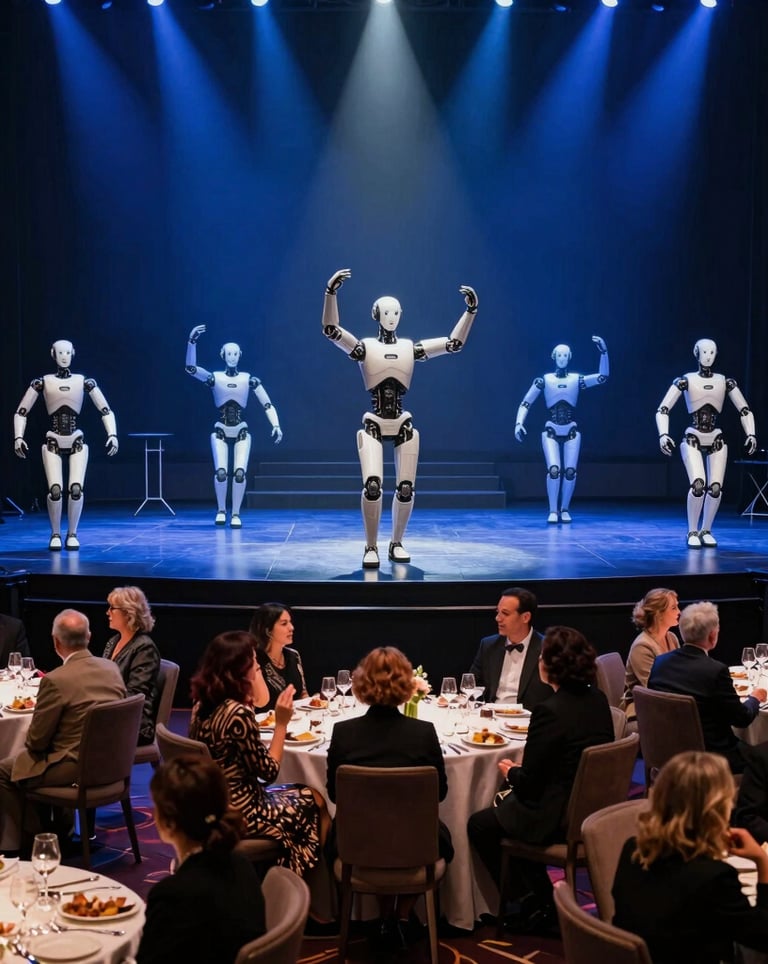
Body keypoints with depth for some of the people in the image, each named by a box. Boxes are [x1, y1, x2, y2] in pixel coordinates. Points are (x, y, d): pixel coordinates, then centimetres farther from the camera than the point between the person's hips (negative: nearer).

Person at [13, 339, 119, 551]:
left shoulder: (84, 382, 2)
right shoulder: (43, 382, 2)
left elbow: (106, 411, 5)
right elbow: (21, 412, 4)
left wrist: (112, 435, -8)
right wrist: (18, 437, -8)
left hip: (76, 442, 0)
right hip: (53, 443, 0)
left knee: (76, 488, -15)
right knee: (55, 489, -16)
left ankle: (72, 534, 3)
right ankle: (55, 535, 3)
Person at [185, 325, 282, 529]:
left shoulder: (249, 379, -3)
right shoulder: (215, 378, -4)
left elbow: (267, 405, -5)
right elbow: (190, 368, -19)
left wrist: (276, 425, -20)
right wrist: (192, 342, -29)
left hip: (241, 433, 0)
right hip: (221, 432, 0)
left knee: (239, 472, -14)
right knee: (221, 471, -16)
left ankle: (235, 514, 2)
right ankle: (221, 510, 8)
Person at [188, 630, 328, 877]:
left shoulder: (203, 704, -1)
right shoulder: (238, 713, -26)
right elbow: (268, 772, -18)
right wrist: (281, 724, -14)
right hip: (239, 812, -8)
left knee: (303, 794, 25)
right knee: (315, 800, 15)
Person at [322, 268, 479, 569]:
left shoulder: (410, 348, 7)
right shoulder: (365, 347, 0)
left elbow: (455, 343, 8)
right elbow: (330, 329, -15)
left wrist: (470, 310, 0)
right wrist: (331, 292, -26)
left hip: (403, 425, 3)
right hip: (373, 425, -3)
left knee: (405, 488, 2)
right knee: (372, 484, -18)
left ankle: (396, 543, 23)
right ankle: (371, 547, -3)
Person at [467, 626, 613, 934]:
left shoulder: (550, 711, -24)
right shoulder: (598, 700, 0)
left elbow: (528, 784, -18)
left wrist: (510, 772, 3)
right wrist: (522, 771, 11)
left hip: (557, 818, -8)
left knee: (479, 825, 13)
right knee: (506, 801, 29)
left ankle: (534, 902, 18)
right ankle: (542, 896, 30)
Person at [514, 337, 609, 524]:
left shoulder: (577, 380, 2)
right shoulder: (544, 380, 0)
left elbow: (603, 377, -5)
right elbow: (525, 404, 0)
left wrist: (603, 352, -14)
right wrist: (519, 423, -15)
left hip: (571, 433, 1)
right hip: (551, 432, -1)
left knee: (570, 471, -7)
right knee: (554, 469, -18)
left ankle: (564, 510, 11)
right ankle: (553, 511, -7)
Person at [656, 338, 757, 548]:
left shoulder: (725, 382, 2)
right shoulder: (686, 381, -5)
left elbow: (745, 411, 7)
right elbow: (663, 410, -7)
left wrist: (751, 434, -6)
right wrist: (663, 434, -21)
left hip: (716, 441, 3)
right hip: (693, 440, -3)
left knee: (715, 488, -8)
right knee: (698, 484, -22)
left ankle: (706, 530, 15)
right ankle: (692, 532, -4)